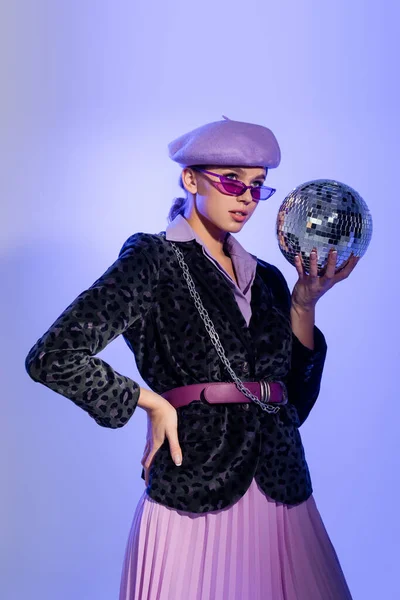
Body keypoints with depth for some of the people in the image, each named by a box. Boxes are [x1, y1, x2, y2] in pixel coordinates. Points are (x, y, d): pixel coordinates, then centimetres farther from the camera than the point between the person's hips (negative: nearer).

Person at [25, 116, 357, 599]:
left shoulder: (267, 279, 13)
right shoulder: (153, 260, -4)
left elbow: (297, 402, 9)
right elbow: (52, 358, -13)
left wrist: (304, 303, 1)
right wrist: (155, 404, -9)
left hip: (283, 498, 5)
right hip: (192, 498, -5)